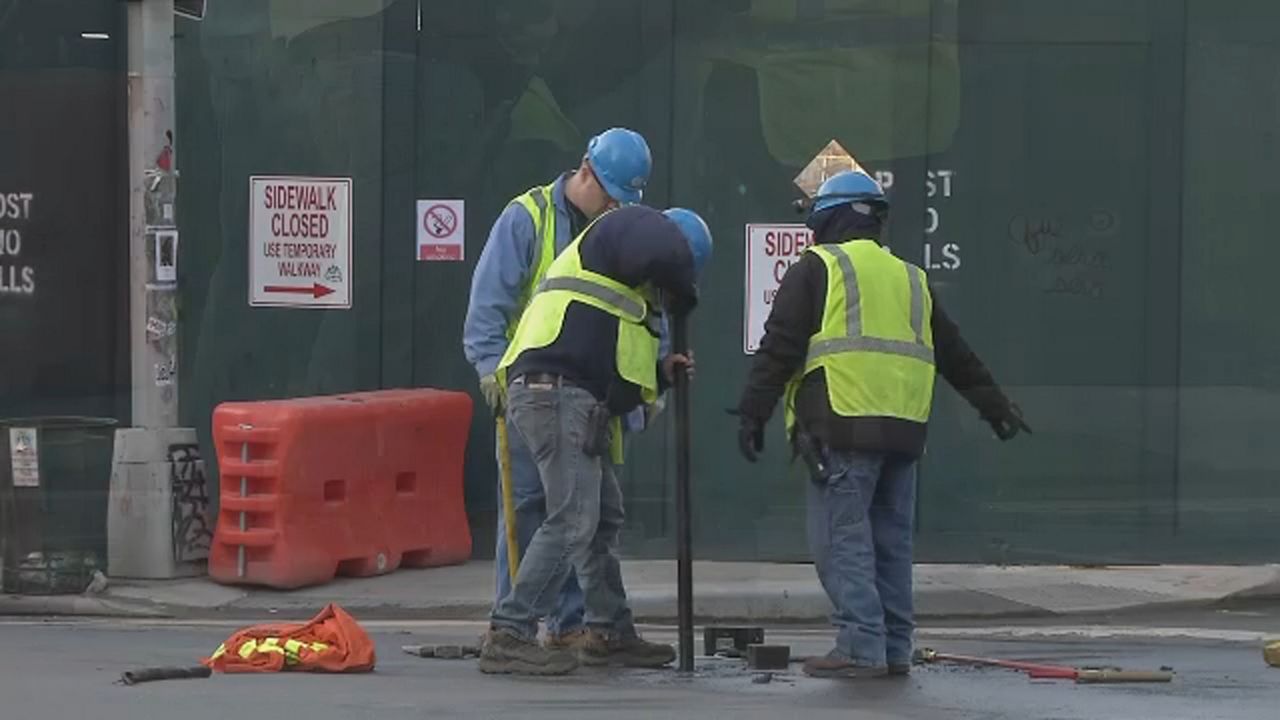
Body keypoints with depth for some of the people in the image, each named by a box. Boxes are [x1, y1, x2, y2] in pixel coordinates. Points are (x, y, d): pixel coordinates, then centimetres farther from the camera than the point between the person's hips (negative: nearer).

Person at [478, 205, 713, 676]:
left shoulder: (633, 292, 31)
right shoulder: (629, 226, 3)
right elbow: (666, 255, -20)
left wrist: (661, 372, 15)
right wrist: (683, 300, 0)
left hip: (578, 404, 11)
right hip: (554, 392, -11)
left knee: (605, 518, 19)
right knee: (572, 521, -13)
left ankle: (611, 633, 30)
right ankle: (509, 635, -12)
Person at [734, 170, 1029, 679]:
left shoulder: (816, 269, 3)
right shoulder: (910, 279, 23)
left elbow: (780, 347, -5)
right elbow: (956, 354, 28)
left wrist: (753, 413, -4)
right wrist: (994, 406, 37)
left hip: (843, 429, -7)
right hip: (903, 430, 7)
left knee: (842, 540, -7)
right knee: (890, 541, 12)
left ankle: (861, 648, -13)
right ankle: (894, 650, 12)